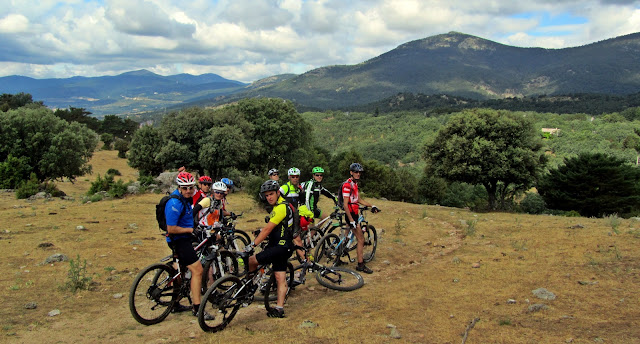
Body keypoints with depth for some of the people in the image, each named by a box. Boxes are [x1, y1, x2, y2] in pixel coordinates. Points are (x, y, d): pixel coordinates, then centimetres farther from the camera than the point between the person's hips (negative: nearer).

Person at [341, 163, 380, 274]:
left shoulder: (354, 184, 15)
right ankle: (361, 265, -3)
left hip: (354, 214, 10)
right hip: (350, 215, -10)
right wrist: (351, 221, -24)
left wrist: (372, 206, 15)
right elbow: (345, 205, -21)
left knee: (360, 239, 13)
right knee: (361, 239, -8)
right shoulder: (347, 185, -17)